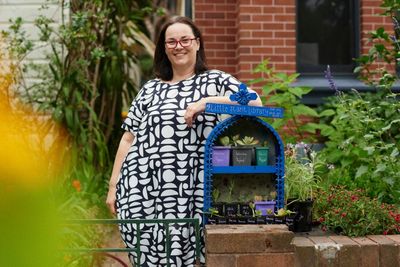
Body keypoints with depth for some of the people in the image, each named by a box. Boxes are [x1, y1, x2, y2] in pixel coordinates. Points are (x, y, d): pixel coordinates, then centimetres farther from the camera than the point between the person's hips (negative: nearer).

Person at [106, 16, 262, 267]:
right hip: (143, 193, 2)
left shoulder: (216, 80, 8)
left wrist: (207, 102, -16)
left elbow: (255, 102, -8)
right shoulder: (150, 89, 17)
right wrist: (114, 184, 11)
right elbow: (129, 138, 16)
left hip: (191, 196, -2)